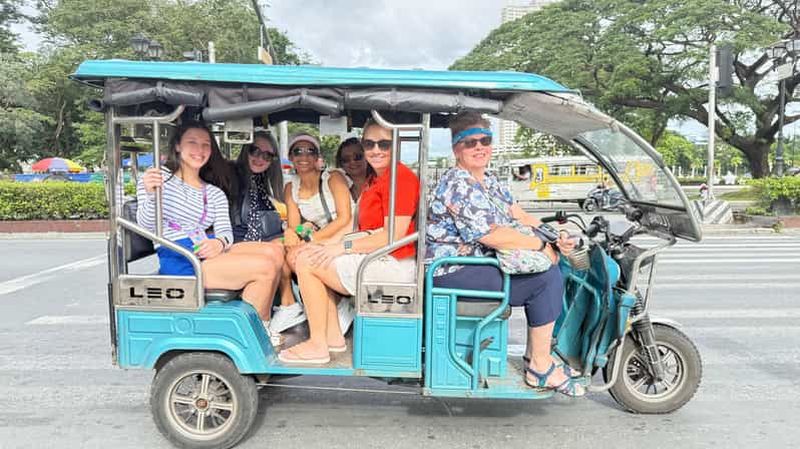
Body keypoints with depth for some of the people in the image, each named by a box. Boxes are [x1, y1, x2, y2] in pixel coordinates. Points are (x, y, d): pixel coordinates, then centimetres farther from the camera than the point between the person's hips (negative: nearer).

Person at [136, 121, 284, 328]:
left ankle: (261, 326, -8)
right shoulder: (158, 178, 7)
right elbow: (146, 225, -5)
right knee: (266, 267, -22)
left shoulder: (215, 193, 23)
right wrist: (151, 195, -26)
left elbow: (225, 231, 10)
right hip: (177, 261, -6)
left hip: (209, 253, 6)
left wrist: (219, 243, -15)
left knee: (274, 252, -18)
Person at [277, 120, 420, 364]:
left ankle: (318, 345, -3)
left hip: (393, 265, -10)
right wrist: (330, 244, 0)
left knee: (307, 261, -10)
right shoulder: (374, 179, 18)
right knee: (312, 258, 14)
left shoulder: (400, 177, -13)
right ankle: (333, 336, 12)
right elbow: (370, 232, 12)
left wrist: (343, 247, -17)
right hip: (375, 259, 10)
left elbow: (393, 236, -21)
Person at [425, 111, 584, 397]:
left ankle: (536, 354, 13)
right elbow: (493, 236, -25)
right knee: (546, 280, -13)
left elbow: (521, 217, 12)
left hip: (481, 263, 10)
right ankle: (540, 369, -2)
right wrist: (541, 245, -16)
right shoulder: (458, 185, -18)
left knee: (550, 266, 6)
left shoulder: (490, 182, 14)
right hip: (454, 273, -10)